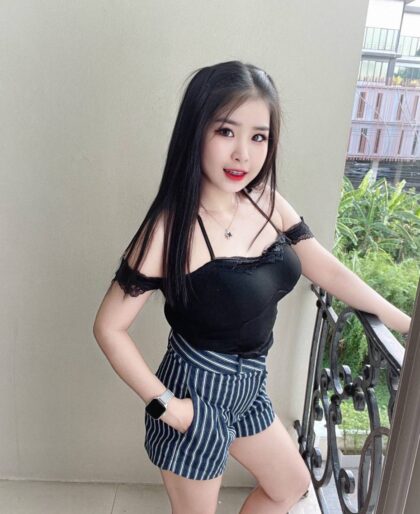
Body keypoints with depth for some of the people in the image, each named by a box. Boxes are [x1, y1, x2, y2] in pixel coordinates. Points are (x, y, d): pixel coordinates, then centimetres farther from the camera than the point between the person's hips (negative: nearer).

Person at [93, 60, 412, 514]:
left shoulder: (267, 202, -7)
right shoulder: (172, 227, -26)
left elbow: (328, 271, 2)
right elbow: (109, 327, -20)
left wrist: (405, 323, 8)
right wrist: (165, 405, -19)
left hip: (248, 388, 7)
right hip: (196, 395, -6)